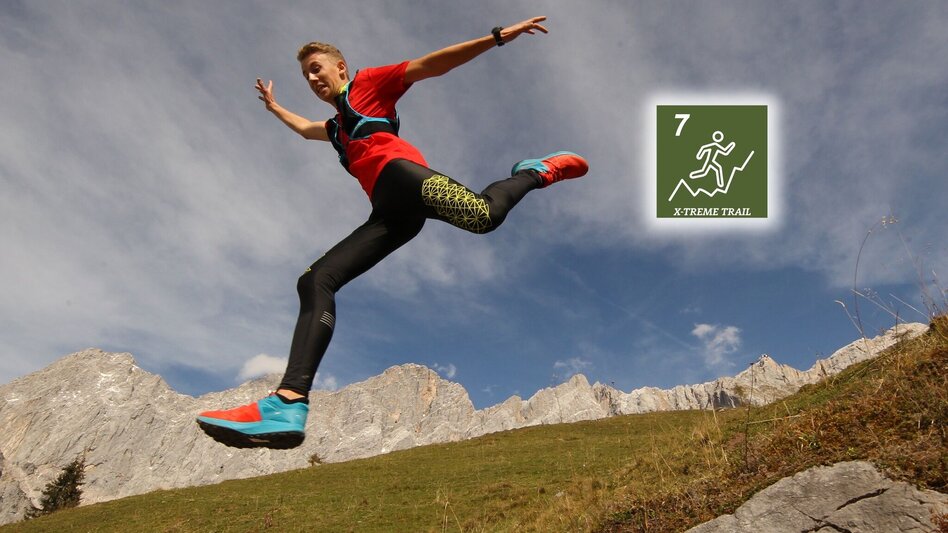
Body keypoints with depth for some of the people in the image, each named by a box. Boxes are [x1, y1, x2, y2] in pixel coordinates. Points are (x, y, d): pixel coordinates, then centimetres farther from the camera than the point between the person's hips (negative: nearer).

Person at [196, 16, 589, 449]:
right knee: (315, 281, -9)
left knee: (484, 215, -37)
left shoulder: (368, 84, 22)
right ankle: (289, 403, -23)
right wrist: (274, 107, 79)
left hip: (398, 171, -7)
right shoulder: (337, 126, 42)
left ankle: (536, 171, -4)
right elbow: (305, 130, 65)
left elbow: (432, 65, 10)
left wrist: (497, 37, 1)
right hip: (391, 213, 7)